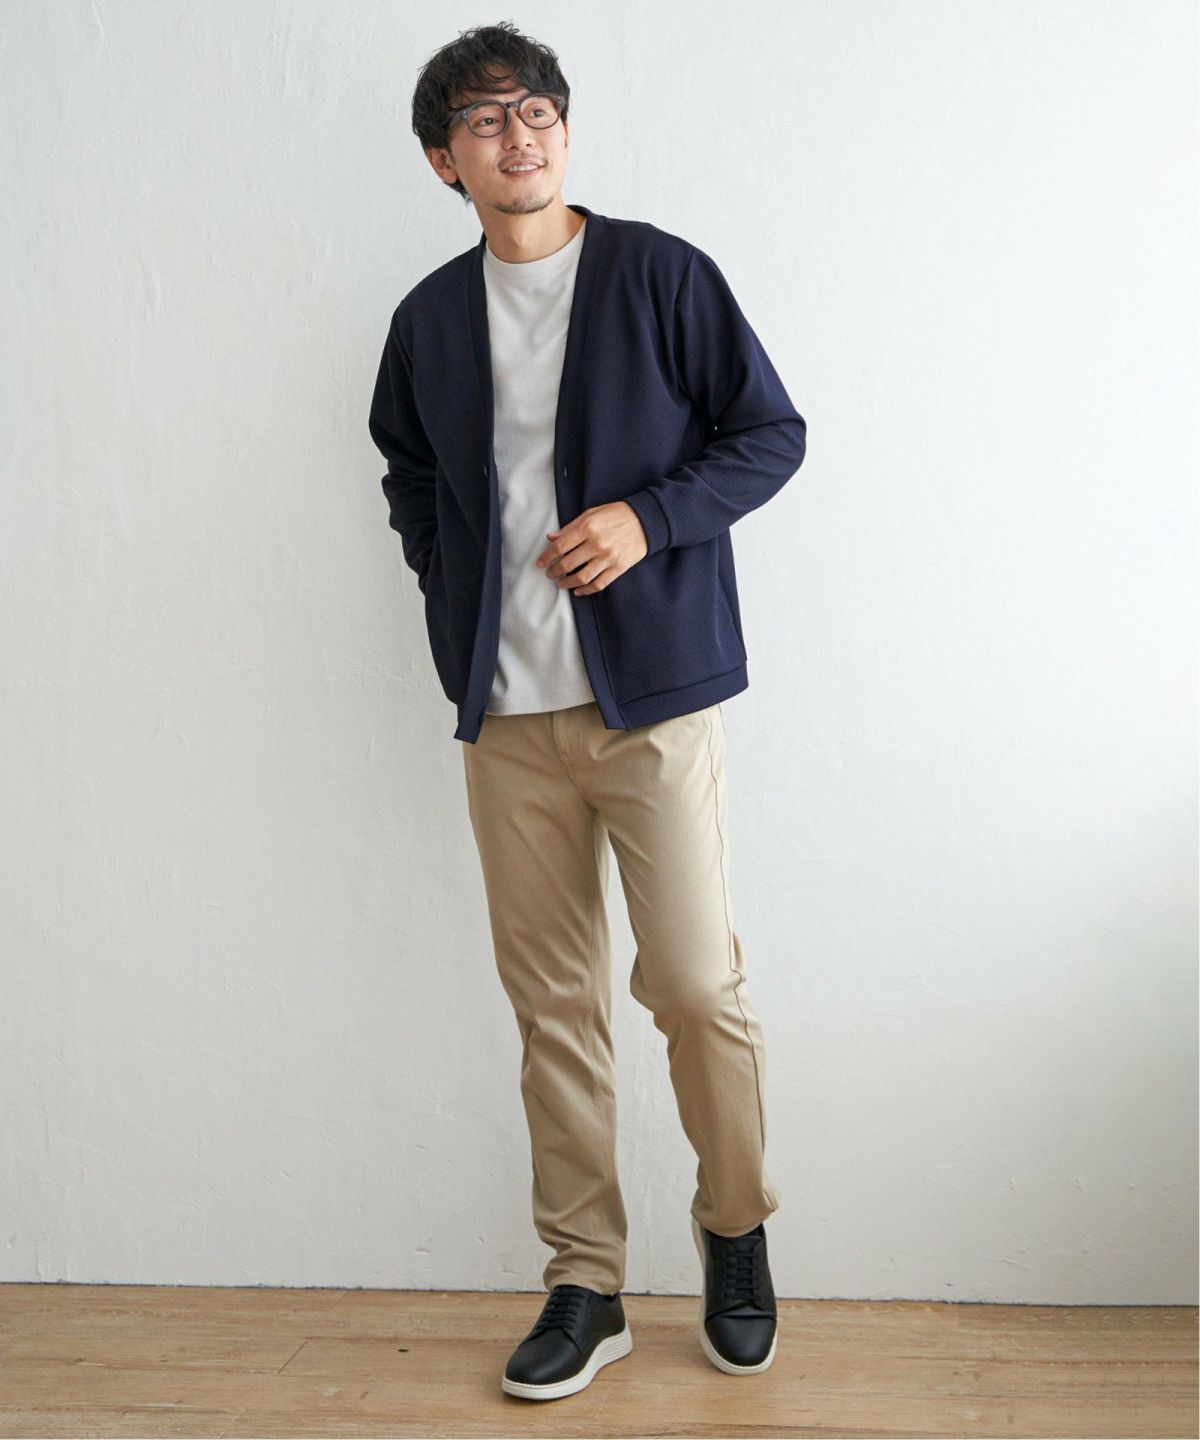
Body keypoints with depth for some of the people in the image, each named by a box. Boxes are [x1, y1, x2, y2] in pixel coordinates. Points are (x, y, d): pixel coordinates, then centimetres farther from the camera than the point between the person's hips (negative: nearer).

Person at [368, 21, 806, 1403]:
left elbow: (773, 432, 1)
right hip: (507, 712, 4)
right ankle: (584, 1285, 19)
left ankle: (736, 1233, 23)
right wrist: (450, 590, 11)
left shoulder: (659, 273, 0)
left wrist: (649, 516, -13)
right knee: (551, 1001, 7)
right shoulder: (430, 318, 11)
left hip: (651, 691, -3)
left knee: (697, 983, -3)